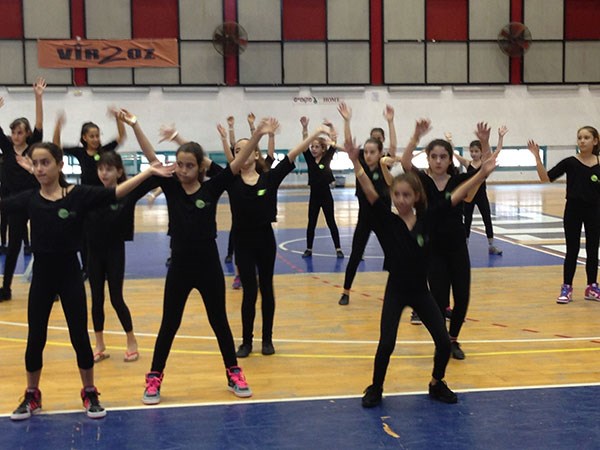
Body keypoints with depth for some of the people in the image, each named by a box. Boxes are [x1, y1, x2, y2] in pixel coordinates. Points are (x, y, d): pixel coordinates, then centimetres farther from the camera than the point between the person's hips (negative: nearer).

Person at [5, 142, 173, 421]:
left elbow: (116, 193, -14)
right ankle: (31, 397, 26)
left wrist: (148, 172, -22)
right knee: (35, 338, 10)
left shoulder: (79, 195, -9)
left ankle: (90, 395, 21)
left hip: (69, 273, -2)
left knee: (79, 336, 5)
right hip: (41, 274, 2)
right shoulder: (29, 199, -2)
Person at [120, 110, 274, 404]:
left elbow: (239, 163, -13)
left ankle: (234, 374, 27)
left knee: (219, 321, 13)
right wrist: (135, 126, -21)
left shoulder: (212, 188, -6)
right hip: (179, 267, 1)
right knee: (169, 325, 9)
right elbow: (151, 157, -11)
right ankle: (154, 379, 20)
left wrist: (258, 135, -23)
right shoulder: (170, 187, -3)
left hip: (209, 265, 0)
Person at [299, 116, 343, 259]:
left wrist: (331, 127, -22)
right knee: (311, 223, 8)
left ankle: (338, 249, 7)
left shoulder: (327, 158, -3)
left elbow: (334, 142, -12)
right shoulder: (309, 159, 2)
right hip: (314, 195, 3)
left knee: (331, 222, 2)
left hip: (326, 194, -3)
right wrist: (305, 127, -21)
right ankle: (309, 249, 17)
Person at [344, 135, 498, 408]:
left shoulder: (427, 218, -4)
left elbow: (457, 196, -6)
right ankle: (375, 388, 13)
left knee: (444, 342, 1)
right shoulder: (386, 220, -10)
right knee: (386, 344, -11)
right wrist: (355, 162, -35)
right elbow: (369, 191, -23)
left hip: (421, 291, 3)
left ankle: (437, 384, 27)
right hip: (395, 292, -2)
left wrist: (482, 173, -11)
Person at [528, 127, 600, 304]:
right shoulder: (570, 162, -5)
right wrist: (537, 158, -19)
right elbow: (546, 178, -10)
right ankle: (566, 288, 11)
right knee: (572, 250, 2)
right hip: (573, 210, -2)